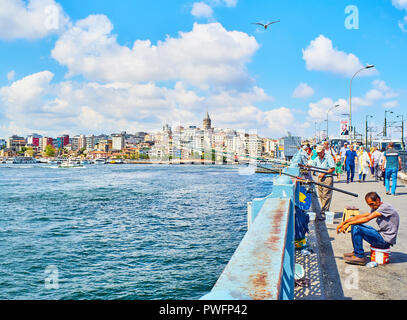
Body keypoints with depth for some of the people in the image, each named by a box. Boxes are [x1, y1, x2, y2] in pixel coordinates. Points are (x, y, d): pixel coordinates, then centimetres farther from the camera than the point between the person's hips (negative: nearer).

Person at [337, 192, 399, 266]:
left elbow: (367, 219, -23)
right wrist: (343, 223, -2)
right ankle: (356, 252, 12)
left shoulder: (386, 207, -15)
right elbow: (359, 217, 8)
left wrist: (349, 223, -20)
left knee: (356, 228, -20)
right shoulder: (375, 208, 12)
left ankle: (359, 257, -11)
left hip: (386, 240, -9)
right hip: (381, 235, 9)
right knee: (355, 225, 8)